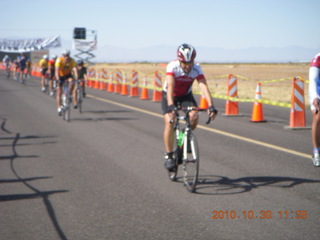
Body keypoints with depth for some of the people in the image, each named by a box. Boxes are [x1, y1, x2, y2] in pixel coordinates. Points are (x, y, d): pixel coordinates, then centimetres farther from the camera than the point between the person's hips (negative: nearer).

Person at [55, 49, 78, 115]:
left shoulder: (72, 61, -24)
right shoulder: (59, 60, -28)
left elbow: (75, 70, -34)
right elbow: (57, 70, -39)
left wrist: (77, 79, -49)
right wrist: (57, 79, -53)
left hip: (68, 75, 1)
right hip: (61, 76, -1)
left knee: (71, 81, -34)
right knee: (59, 92, -5)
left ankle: (69, 95, -13)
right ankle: (59, 108, 2)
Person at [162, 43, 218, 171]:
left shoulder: (196, 68, -24)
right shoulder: (172, 66, -31)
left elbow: (204, 87, -34)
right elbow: (170, 86, -43)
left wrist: (211, 106, -47)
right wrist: (170, 106, -57)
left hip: (186, 95, 2)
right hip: (169, 95, -2)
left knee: (194, 117, -24)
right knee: (169, 122, -21)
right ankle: (168, 156, -11)